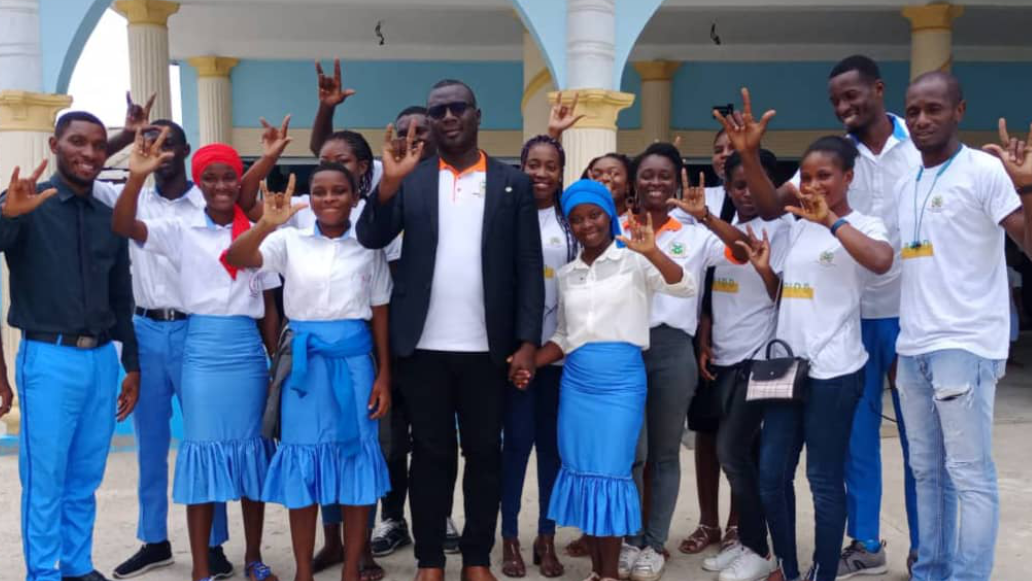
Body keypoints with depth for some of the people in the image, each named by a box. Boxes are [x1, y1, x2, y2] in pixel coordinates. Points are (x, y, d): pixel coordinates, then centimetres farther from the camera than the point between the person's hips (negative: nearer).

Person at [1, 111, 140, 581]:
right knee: (44, 480, 3)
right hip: (48, 358, -5)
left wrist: (132, 364, 17)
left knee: (86, 479, 14)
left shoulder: (110, 219, 12)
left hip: (101, 359, 5)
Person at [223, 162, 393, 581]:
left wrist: (384, 376, 2)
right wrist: (266, 225, -29)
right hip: (305, 362, 0)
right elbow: (235, 259, -12)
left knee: (356, 457, 6)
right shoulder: (291, 241, 2)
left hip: (354, 361, 1)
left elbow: (380, 315, 5)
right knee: (304, 460, 6)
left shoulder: (369, 247, 4)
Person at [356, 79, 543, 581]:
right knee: (430, 455, 8)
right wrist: (389, 181, -20)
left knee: (485, 454, 8)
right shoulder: (410, 180, 8)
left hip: (487, 348, 0)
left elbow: (529, 268, 2)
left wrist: (528, 341, -6)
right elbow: (370, 237, -4)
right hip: (424, 347, 0)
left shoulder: (513, 183, 6)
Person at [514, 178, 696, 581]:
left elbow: (686, 288, -16)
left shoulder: (634, 262, -2)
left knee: (610, 472, -3)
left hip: (622, 381, -4)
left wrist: (651, 252, -31)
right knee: (580, 472, 7)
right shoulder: (566, 274, 12)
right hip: (576, 382, 5)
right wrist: (530, 363, 2)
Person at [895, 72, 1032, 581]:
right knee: (927, 472, 13)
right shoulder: (905, 185, 15)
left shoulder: (984, 170, -6)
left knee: (969, 475, -2)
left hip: (965, 346, -7)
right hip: (912, 349, 7)